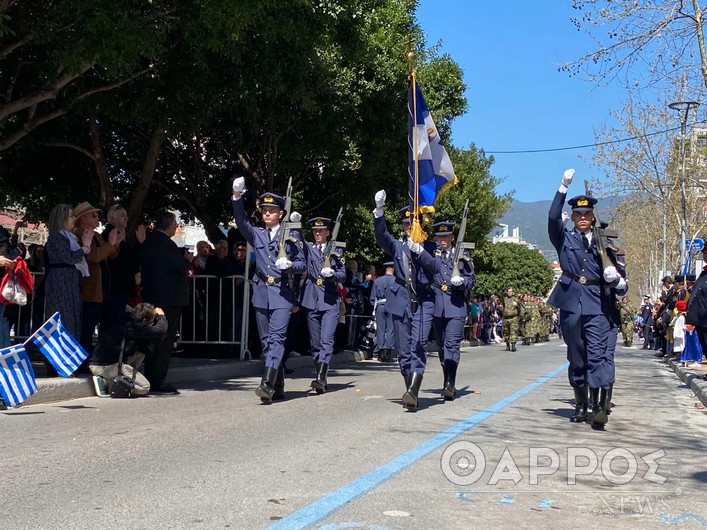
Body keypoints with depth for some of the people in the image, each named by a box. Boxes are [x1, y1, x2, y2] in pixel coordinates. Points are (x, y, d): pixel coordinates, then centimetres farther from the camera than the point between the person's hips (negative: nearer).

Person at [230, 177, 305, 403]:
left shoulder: (289, 237, 4)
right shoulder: (256, 235, 9)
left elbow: (302, 264, 7)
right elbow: (241, 221, -9)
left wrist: (289, 265, -15)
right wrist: (237, 197, -24)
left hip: (282, 293, -4)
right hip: (261, 293, 4)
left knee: (276, 337, -15)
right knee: (266, 340, 7)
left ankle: (267, 384, -23)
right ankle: (278, 387, 16)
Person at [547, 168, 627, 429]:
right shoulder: (565, 239, 12)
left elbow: (621, 289, 14)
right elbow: (553, 217, -10)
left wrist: (616, 280, -10)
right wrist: (564, 187, -19)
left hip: (599, 307, -1)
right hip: (572, 306, 1)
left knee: (599, 356, -12)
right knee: (576, 358, 8)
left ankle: (601, 407, -18)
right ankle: (581, 406, 20)